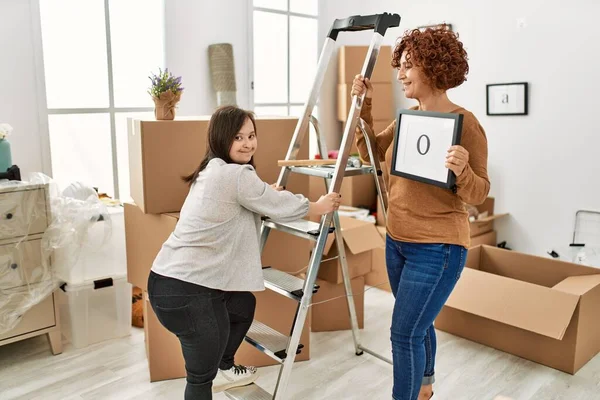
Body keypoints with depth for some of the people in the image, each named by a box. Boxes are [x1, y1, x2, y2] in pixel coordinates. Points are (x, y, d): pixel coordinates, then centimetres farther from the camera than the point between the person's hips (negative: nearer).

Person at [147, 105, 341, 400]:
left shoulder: (211, 171, 14)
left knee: (243, 304, 30)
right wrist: (320, 207, 11)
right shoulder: (237, 175, -16)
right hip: (184, 289, -11)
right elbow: (281, 207, -4)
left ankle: (224, 369, 48)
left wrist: (266, 195, 25)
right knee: (201, 375, 4)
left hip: (175, 279, 11)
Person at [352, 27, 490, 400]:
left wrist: (462, 170, -37)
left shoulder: (465, 123, -17)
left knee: (405, 333, -4)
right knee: (418, 325, 23)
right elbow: (371, 153, 13)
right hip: (397, 240, 8)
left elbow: (478, 194, -15)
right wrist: (365, 106, 2)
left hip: (437, 247, -8)